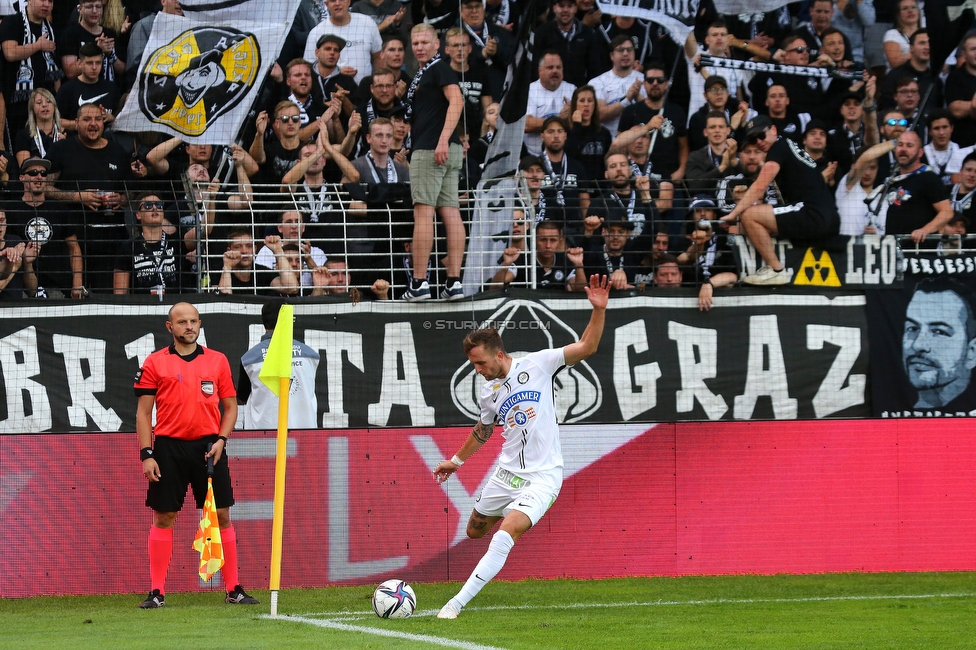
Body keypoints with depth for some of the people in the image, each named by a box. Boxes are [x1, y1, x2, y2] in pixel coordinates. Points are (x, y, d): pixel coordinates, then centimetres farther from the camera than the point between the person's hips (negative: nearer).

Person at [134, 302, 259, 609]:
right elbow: (143, 412, 3)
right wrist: (146, 454, -6)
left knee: (222, 517, 0)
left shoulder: (218, 361, 8)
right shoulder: (155, 363, 3)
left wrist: (221, 440, -3)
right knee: (163, 518, 0)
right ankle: (157, 592, 5)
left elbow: (230, 406, 13)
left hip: (209, 447, 1)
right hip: (169, 447, -1)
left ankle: (233, 589, 5)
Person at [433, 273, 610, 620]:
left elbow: (586, 347, -9)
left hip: (542, 477, -6)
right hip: (507, 472, 6)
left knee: (504, 535, -22)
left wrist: (599, 309, -21)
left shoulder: (536, 364, -6)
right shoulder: (488, 393, 7)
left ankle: (457, 603, -20)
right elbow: (482, 431, 27)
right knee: (475, 530, 15)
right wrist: (457, 460, 37)